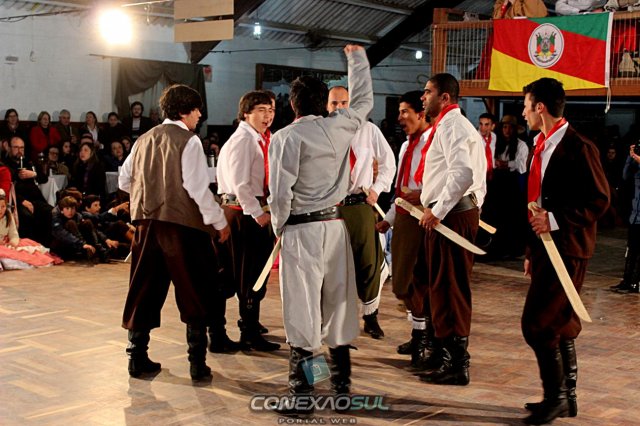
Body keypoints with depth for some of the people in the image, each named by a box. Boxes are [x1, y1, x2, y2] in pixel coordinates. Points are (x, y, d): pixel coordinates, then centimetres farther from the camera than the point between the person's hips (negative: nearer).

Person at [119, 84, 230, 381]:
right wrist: (219, 222, -6)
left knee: (144, 290, 13)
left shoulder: (144, 140, 11)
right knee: (195, 293, 5)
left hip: (146, 222, 6)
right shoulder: (188, 141, -7)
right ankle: (197, 362, 7)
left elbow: (124, 181, 14)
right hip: (182, 223, -6)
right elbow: (198, 187, -13)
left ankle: (138, 357, 17)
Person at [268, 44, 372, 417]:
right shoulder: (339, 126, 4)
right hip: (336, 225, 5)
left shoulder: (286, 137, -9)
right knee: (338, 301, 14)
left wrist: (279, 227, 4)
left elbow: (280, 192, -13)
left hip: (301, 230, -5)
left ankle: (301, 395, 1)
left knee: (303, 307, -2)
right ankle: (342, 381, 25)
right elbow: (364, 99, 23)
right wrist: (357, 56, 36)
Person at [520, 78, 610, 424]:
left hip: (566, 250, -9)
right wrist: (532, 250, 19)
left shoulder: (579, 147, -14)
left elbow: (599, 200, -17)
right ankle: (567, 398, 24)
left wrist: (555, 219, -23)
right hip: (546, 248, 9)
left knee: (537, 324, -10)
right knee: (560, 325, 14)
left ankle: (555, 396, 5)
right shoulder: (543, 146, 14)